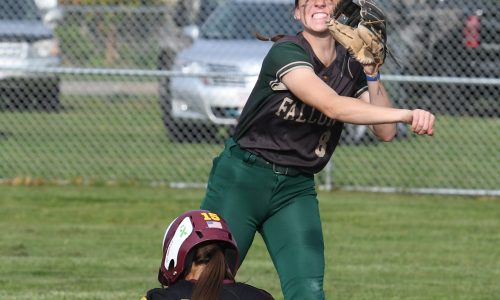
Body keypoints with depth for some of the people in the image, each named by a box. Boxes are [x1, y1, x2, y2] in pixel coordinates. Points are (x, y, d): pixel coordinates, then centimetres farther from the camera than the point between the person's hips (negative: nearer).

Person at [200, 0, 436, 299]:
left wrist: (371, 73, -11)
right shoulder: (286, 52, -17)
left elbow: (385, 131, 1)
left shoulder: (350, 67, 4)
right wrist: (406, 114, -38)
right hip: (243, 177, -5)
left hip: (297, 187, 5)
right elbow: (332, 106, -31)